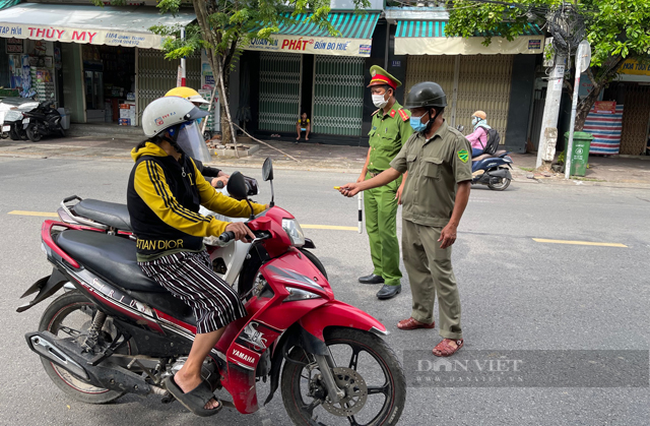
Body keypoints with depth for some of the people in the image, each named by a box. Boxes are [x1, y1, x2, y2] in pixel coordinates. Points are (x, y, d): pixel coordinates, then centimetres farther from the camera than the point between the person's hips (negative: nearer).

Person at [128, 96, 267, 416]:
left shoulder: (184, 162, 12)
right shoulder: (148, 167, -17)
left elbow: (211, 198, 11)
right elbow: (171, 212, -31)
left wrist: (258, 210, 0)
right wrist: (221, 228, -41)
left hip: (190, 248, 10)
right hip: (165, 257, -10)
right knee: (223, 302, -26)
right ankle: (187, 378, -13)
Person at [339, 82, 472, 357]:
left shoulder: (454, 141, -13)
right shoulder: (414, 140, 10)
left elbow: (464, 185, -16)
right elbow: (394, 170, 11)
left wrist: (452, 225, -20)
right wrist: (359, 186, 4)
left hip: (436, 223, -7)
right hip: (410, 218, 8)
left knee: (442, 276, -3)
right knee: (416, 269, 18)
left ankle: (453, 334, 8)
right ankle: (422, 316, 36)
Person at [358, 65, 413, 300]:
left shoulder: (402, 116, -11)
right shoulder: (376, 116, 15)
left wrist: (404, 184, -21)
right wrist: (363, 174, 21)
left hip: (389, 182, -9)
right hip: (372, 179, 9)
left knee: (386, 232, -8)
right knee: (372, 229, 13)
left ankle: (393, 281, 2)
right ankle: (379, 271, 25)